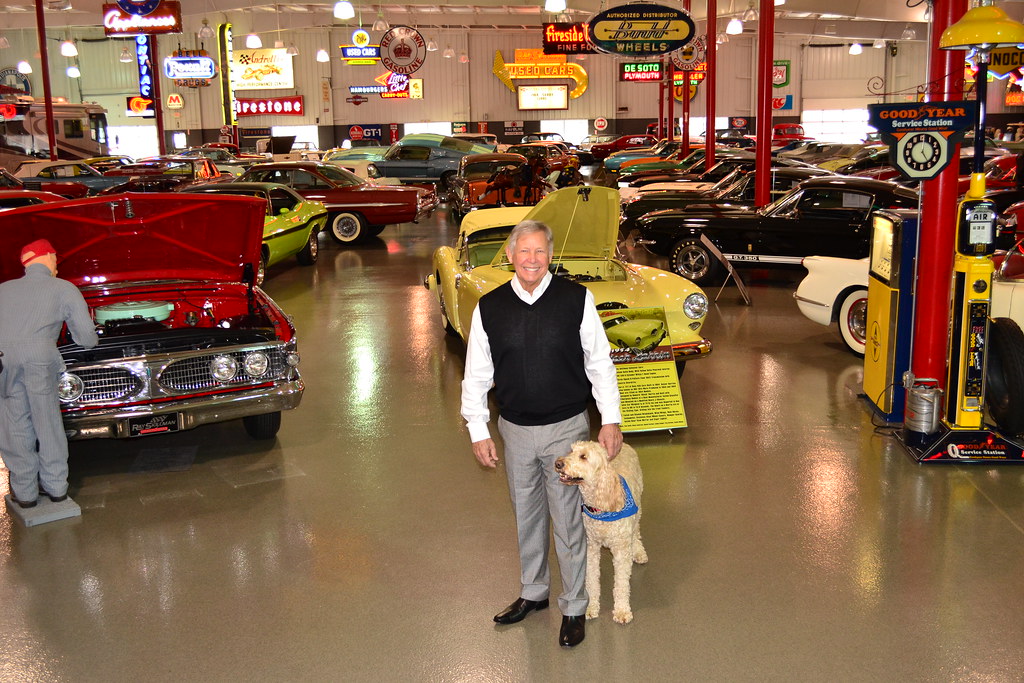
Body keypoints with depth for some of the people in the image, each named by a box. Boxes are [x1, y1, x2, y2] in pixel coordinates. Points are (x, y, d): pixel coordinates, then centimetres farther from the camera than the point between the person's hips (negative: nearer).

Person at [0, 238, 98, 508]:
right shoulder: (64, 289, 16)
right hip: (37, 357, -2)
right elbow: (87, 339, 13)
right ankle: (55, 486, 23)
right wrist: (92, 341, 37)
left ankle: (25, 491, 20)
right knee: (47, 423, 12)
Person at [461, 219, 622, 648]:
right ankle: (533, 593, 38)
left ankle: (574, 607, 23)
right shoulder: (489, 308, -3)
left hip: (567, 428, -3)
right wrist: (478, 431, 1)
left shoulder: (576, 299, -8)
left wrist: (610, 419, -5)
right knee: (526, 517, 18)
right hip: (515, 431, 3)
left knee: (568, 520, 5)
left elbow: (600, 363, -3)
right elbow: (476, 374, 3)